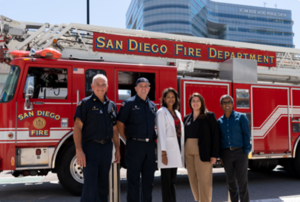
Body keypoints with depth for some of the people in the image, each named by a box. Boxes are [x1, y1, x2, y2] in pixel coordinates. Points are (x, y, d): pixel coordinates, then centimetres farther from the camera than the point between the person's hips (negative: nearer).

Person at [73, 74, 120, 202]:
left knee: (103, 183, 13)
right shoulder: (85, 103, -4)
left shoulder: (111, 105, 12)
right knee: (90, 184, -6)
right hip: (91, 147, -5)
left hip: (107, 147, 5)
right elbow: (77, 127, -11)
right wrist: (79, 151, -19)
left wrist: (117, 150, 12)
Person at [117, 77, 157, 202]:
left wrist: (153, 140, 12)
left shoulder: (153, 106, 14)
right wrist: (127, 140, -5)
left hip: (150, 145, 5)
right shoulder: (129, 103, -3)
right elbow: (120, 124, -4)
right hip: (135, 145, -5)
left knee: (149, 179, 12)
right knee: (133, 178, 2)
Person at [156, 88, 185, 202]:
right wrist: (163, 153, -17)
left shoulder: (177, 113, 17)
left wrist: (181, 151, 12)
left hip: (176, 148, 7)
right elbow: (161, 133, -11)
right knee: (166, 180, -3)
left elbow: (181, 131, 17)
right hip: (167, 148, -7)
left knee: (173, 180, 12)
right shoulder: (161, 112, -4)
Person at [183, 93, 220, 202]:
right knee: (193, 180, 8)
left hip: (202, 152, -5)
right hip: (188, 152, 5)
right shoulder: (187, 118, 15)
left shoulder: (209, 116, 1)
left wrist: (214, 154, -11)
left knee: (204, 180, -4)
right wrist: (182, 152, 5)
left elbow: (215, 135, -4)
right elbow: (184, 135, 15)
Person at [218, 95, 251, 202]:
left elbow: (246, 134, -2)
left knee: (242, 181, -2)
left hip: (240, 152, -3)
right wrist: (220, 155, 8)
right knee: (230, 181, 10)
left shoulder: (241, 117, 0)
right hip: (226, 153, 3)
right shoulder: (219, 121, 9)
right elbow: (219, 138, 11)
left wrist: (246, 151, -8)